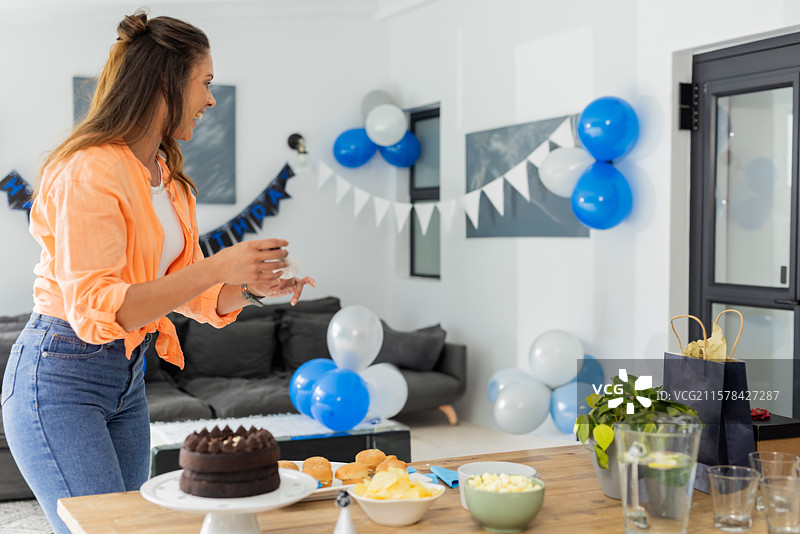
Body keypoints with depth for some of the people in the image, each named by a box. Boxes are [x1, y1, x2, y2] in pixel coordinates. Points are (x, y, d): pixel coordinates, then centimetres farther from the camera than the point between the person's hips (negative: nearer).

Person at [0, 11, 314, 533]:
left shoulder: (167, 177, 10)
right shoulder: (90, 173, -18)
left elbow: (185, 291, 14)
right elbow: (95, 309, -25)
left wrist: (251, 286, -6)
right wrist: (216, 267, -27)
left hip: (128, 381, 8)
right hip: (61, 378, -8)